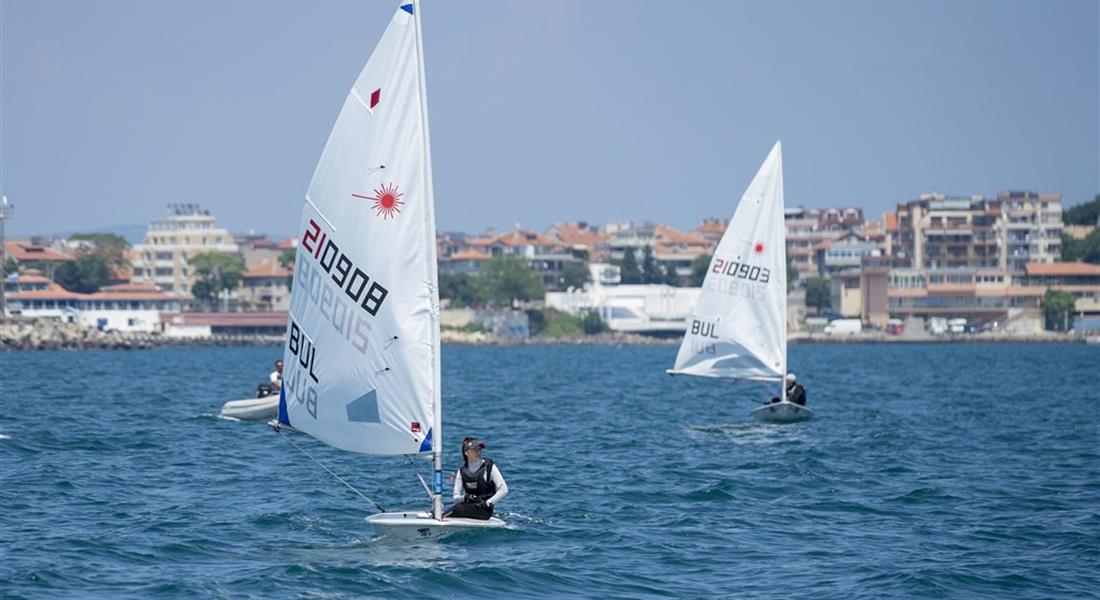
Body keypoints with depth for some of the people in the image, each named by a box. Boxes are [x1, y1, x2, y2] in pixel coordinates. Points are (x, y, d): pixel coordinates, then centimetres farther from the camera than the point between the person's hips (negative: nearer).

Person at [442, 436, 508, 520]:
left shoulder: (489, 467, -3)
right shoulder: (462, 471, 8)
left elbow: (504, 490, -7)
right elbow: (456, 497, 7)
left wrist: (488, 503, -17)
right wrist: (464, 498, -15)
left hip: (484, 510, -4)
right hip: (468, 506, 4)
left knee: (457, 508, -32)